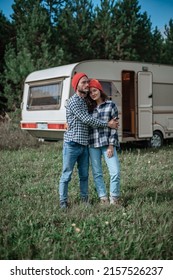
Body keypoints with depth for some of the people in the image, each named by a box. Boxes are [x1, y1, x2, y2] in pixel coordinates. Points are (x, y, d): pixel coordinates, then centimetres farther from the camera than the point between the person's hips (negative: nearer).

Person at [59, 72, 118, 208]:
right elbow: (86, 120, -15)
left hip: (84, 145, 8)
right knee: (67, 175, -1)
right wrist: (107, 124, -10)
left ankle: (85, 200, 22)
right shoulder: (73, 101, -11)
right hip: (72, 144, -8)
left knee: (84, 175, 12)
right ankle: (63, 202, 7)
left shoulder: (85, 101, 16)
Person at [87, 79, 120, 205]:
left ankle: (114, 198, 9)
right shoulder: (90, 107, 11)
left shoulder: (111, 105, 1)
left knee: (115, 172, -8)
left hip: (107, 143, -3)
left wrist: (111, 146, -9)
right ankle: (103, 198, 17)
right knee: (97, 173, 5)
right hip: (93, 144, 3)